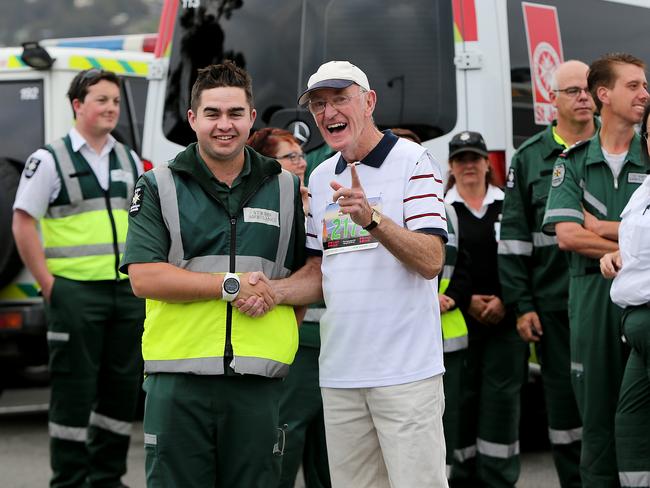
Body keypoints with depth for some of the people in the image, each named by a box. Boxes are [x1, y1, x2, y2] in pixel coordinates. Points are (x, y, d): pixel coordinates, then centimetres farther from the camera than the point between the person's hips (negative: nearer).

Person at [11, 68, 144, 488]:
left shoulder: (130, 161, 14)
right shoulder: (50, 159, -3)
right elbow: (23, 223, -5)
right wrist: (49, 285, -10)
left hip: (127, 291, 6)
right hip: (76, 292, -6)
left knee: (123, 387, 9)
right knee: (74, 389, -2)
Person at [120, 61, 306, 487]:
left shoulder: (286, 188, 13)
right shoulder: (159, 187, 5)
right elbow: (144, 277, -6)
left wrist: (275, 292, -3)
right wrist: (232, 285, -10)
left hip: (258, 383, 2)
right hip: (179, 379, -2)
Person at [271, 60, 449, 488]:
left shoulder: (412, 161, -5)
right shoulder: (320, 179, 14)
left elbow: (431, 261, -14)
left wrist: (372, 218, -28)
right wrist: (273, 291, -1)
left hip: (406, 370, -6)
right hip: (339, 372, 6)